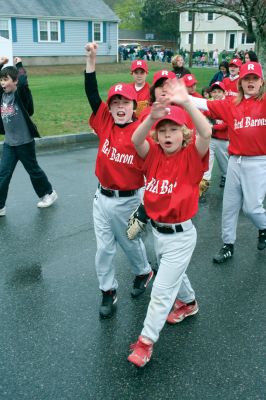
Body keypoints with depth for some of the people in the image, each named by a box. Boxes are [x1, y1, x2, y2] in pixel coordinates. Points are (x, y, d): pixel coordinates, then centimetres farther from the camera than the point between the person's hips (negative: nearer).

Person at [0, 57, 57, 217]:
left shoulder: (21, 94, -15)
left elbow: (23, 82, -34)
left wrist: (19, 65, -18)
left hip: (25, 142, -5)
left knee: (33, 170, 12)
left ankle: (49, 193, 34)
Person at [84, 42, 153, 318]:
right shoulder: (105, 123, -5)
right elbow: (92, 93, -10)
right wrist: (91, 59, -18)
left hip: (129, 200, -3)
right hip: (102, 197, 4)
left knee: (130, 242, 19)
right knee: (104, 247, 12)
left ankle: (143, 273, 48)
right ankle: (108, 291, 30)